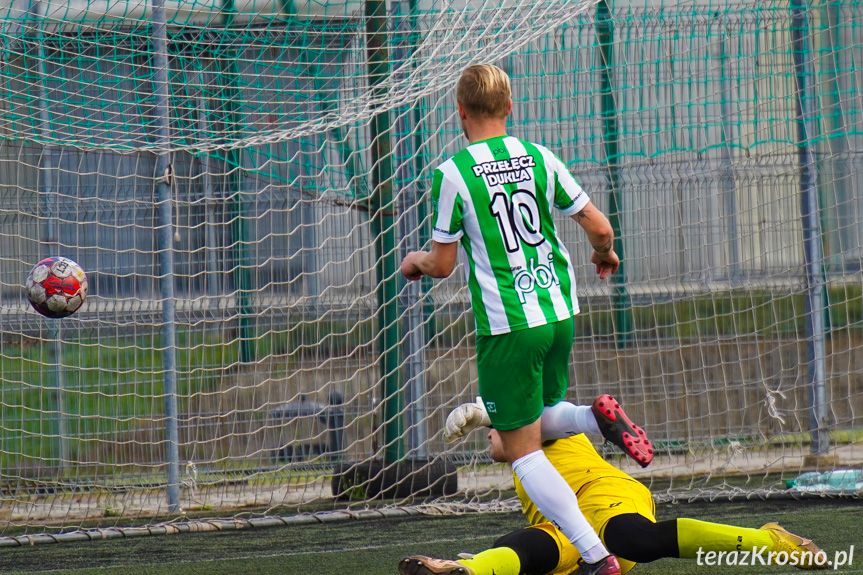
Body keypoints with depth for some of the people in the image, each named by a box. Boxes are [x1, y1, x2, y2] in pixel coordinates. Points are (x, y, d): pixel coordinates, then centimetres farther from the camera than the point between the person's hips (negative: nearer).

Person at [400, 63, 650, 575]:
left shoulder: (452, 174, -9)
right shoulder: (539, 158, 3)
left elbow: (442, 265, -4)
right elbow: (599, 227, 3)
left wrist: (416, 259, 19)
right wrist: (605, 254, 26)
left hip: (507, 326, -5)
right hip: (561, 311, 5)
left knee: (522, 450, 2)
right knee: (542, 420, 27)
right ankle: (597, 418, -7)